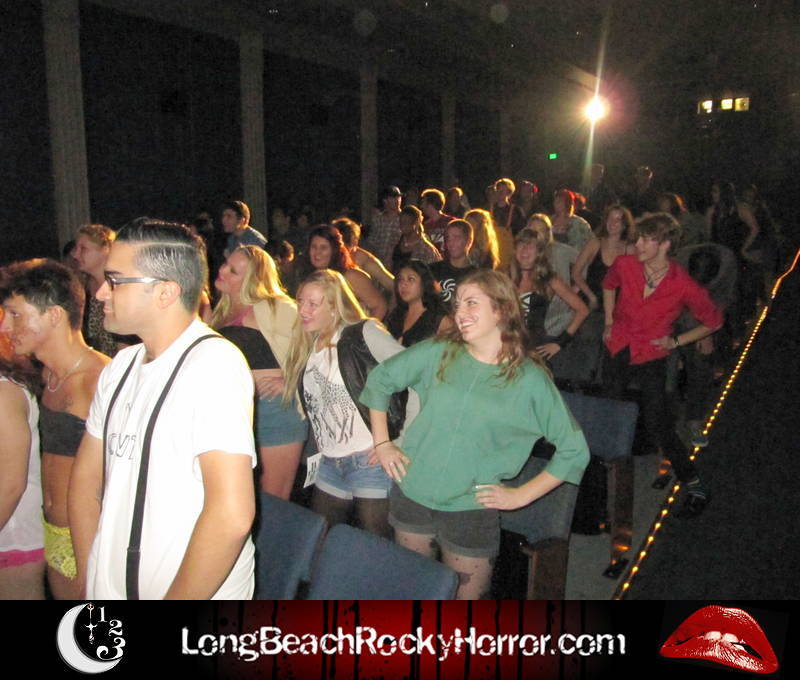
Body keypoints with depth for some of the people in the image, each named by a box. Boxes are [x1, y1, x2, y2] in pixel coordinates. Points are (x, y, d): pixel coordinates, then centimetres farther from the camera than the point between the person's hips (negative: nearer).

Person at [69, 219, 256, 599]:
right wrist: (87, 580, 3)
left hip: (195, 591, -7)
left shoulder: (214, 363, -21)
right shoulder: (121, 365, 4)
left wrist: (174, 597, -19)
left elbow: (232, 515, -28)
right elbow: (86, 476, 10)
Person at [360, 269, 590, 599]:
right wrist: (381, 442, 3)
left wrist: (522, 495, -6)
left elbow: (574, 450, -4)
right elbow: (380, 378, 8)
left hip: (472, 509, -2)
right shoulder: (439, 353, -3)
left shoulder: (530, 379, -10)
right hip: (411, 494, 3)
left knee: (466, 593, 12)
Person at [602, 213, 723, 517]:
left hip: (651, 358, -4)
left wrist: (677, 341, -5)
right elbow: (608, 285, 15)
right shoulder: (624, 265, -11)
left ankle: (695, 487, 13)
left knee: (658, 426, -3)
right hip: (618, 351, 4)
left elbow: (713, 321, -1)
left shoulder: (684, 286, -19)